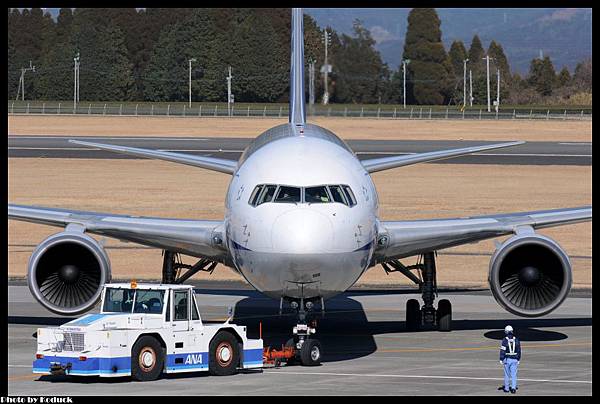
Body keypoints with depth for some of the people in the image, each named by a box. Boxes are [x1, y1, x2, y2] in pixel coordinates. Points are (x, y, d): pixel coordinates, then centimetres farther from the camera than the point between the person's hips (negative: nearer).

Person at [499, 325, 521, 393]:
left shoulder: (505, 340, -10)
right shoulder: (516, 340, 2)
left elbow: (502, 350, -12)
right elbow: (519, 350, 6)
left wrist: (501, 359, -7)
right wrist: (518, 359, 14)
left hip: (507, 359, -2)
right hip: (514, 359, 2)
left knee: (507, 374, 10)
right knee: (514, 375, 3)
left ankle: (506, 388, 17)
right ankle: (513, 387, -11)